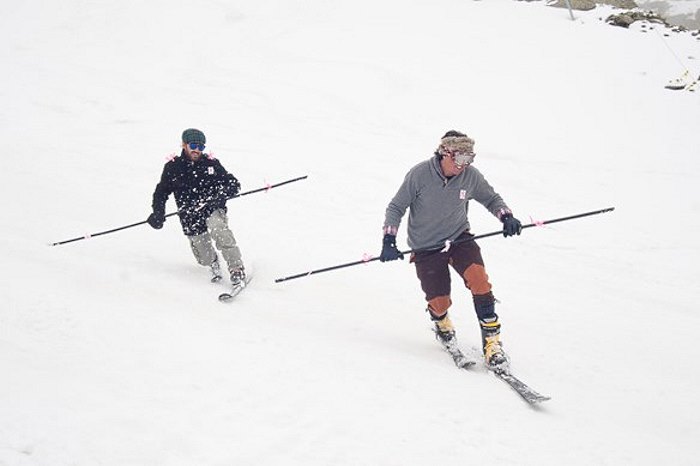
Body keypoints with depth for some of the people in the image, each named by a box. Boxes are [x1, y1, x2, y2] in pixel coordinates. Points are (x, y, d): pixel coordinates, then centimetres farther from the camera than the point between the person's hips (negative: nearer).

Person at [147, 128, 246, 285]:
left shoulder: (211, 163, 2)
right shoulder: (173, 167, 4)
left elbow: (234, 185, 6)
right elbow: (162, 192, 15)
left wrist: (222, 194, -15)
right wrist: (158, 212, -1)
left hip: (213, 210, -1)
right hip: (190, 219, 2)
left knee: (217, 227, -35)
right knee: (205, 259, 1)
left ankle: (237, 268, -26)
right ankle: (213, 263, 40)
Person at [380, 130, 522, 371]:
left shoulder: (470, 176, -9)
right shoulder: (419, 174, -17)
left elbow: (491, 198, 9)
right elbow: (396, 207, -7)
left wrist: (506, 216, -11)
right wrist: (389, 240, -17)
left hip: (459, 239, 2)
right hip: (426, 247, -2)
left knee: (478, 279, -25)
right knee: (440, 303, -9)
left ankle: (492, 342, -14)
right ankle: (440, 320, 32)